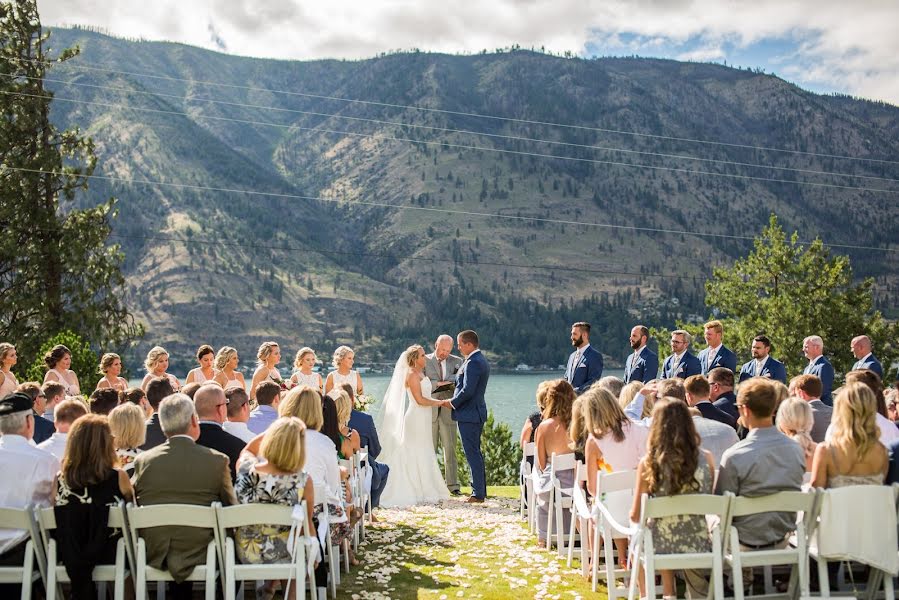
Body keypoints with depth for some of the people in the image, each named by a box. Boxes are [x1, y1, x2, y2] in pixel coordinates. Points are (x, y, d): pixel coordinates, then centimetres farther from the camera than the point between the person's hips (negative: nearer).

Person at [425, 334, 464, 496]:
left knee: (450, 449, 2)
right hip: (429, 410, -1)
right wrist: (438, 384, -16)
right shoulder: (425, 361, 3)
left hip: (448, 410, 2)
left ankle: (452, 484, 7)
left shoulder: (457, 361, 9)